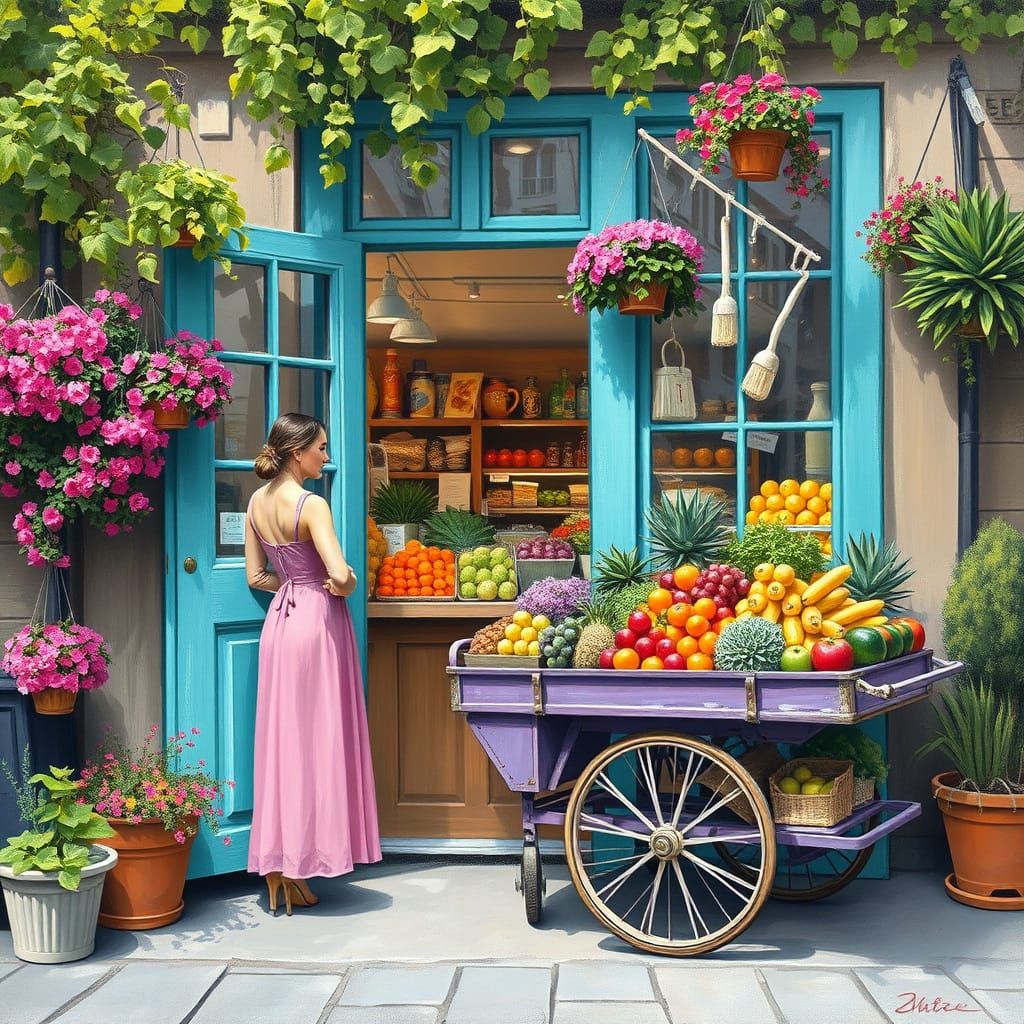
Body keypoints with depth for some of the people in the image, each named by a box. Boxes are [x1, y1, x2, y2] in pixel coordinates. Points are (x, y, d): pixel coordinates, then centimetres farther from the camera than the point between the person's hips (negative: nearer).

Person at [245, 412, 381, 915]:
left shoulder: (257, 502, 7)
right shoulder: (311, 505, -16)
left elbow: (256, 576, 12)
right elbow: (340, 574, -25)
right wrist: (344, 586, -4)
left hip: (279, 620, 8)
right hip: (317, 622, -7)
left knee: (280, 741, 11)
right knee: (315, 742, 1)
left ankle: (275, 869, 16)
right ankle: (297, 868, 5)